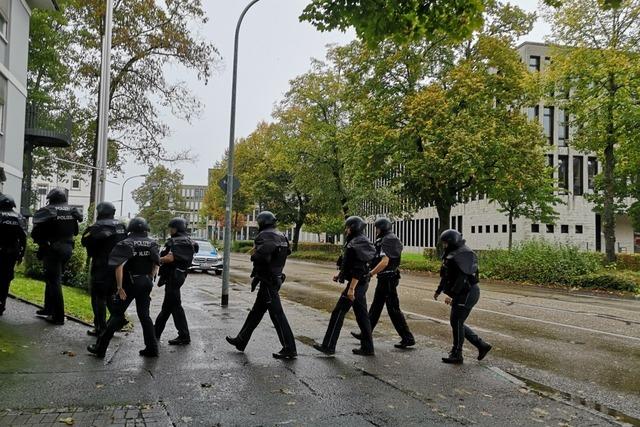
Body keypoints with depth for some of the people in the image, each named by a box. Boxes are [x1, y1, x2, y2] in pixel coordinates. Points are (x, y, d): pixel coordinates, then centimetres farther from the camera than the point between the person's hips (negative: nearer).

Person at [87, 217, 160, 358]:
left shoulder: (126, 244, -8)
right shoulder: (152, 244, 4)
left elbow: (119, 266, -18)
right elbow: (156, 264, 2)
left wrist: (119, 287, -16)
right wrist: (150, 279, 11)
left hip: (130, 283, -4)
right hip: (146, 283, 4)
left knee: (116, 314, 3)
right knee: (144, 315, 12)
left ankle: (100, 347, 8)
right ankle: (152, 348, 13)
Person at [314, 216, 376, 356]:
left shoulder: (356, 244, -18)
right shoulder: (361, 242, 15)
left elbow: (358, 269, -25)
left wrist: (351, 288, -26)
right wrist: (340, 275, 19)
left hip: (356, 284, -10)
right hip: (362, 283, 10)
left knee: (338, 313, -2)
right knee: (362, 315, 12)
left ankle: (328, 346, 5)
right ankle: (367, 347, 17)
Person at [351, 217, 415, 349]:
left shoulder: (388, 241, -17)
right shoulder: (384, 240, 14)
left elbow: (384, 262, -27)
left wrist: (370, 274, -25)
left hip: (388, 280, -10)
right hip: (384, 279, 10)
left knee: (393, 309, -5)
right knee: (375, 307, 16)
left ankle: (408, 338, 2)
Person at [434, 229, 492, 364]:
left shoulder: (462, 254, -18)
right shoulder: (451, 254, 14)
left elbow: (462, 278, -26)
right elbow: (446, 276, 23)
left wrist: (452, 295, -27)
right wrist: (438, 291, 28)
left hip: (467, 294, -10)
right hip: (463, 294, 10)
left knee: (456, 322, -2)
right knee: (456, 323, 12)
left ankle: (456, 355, 9)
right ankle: (481, 346, 19)